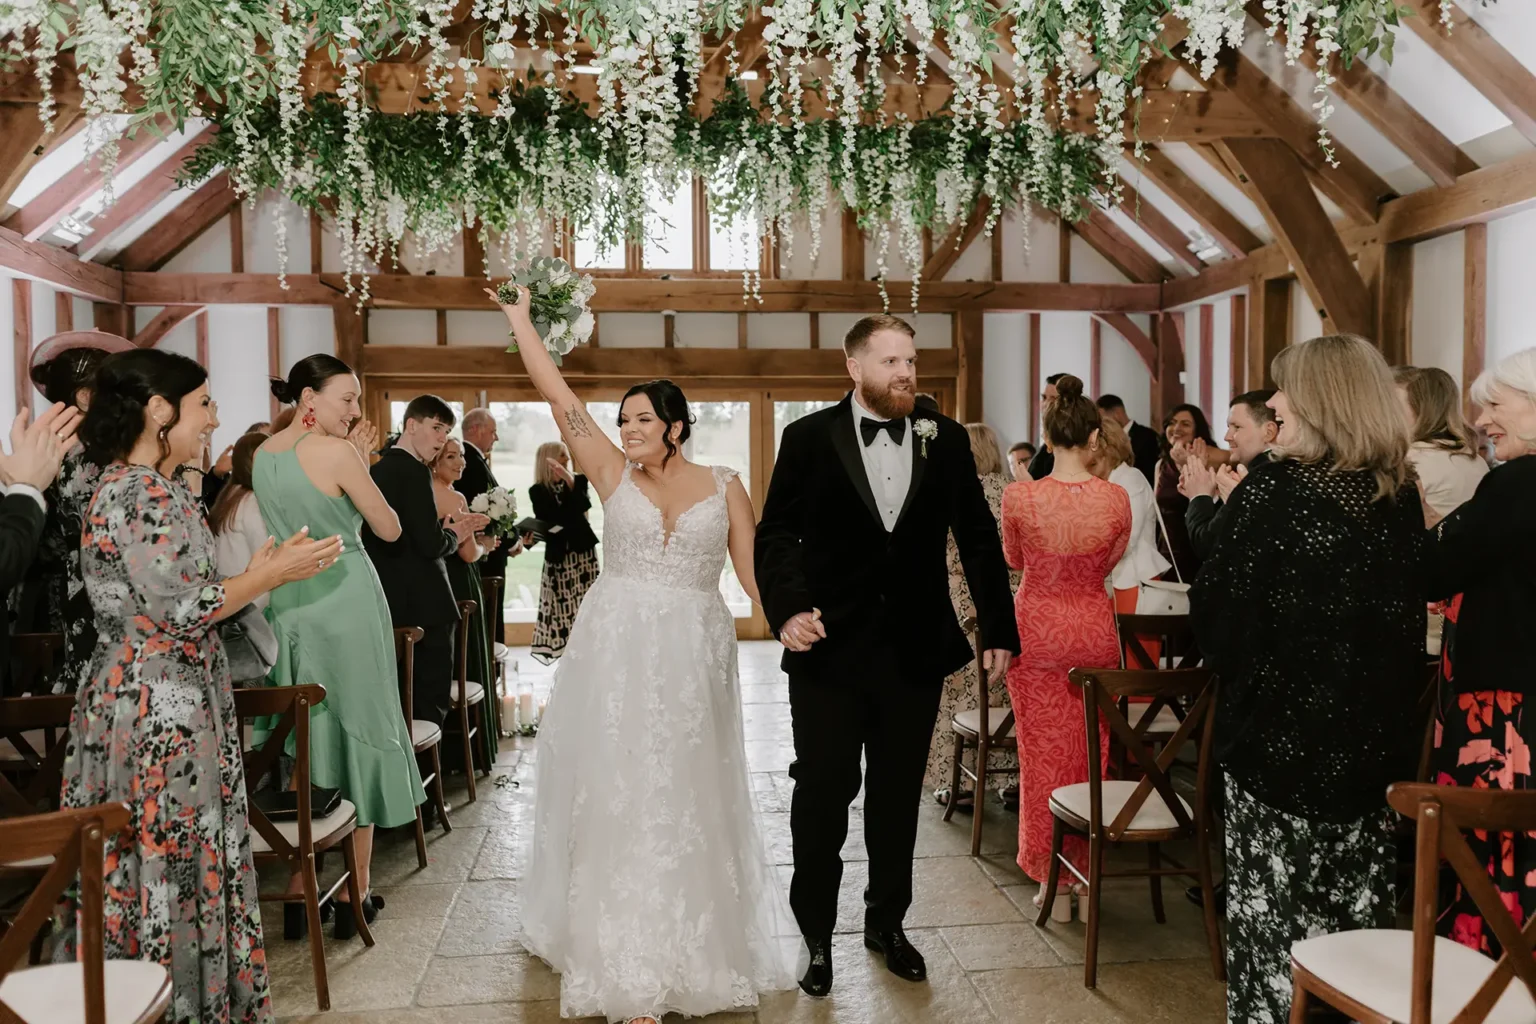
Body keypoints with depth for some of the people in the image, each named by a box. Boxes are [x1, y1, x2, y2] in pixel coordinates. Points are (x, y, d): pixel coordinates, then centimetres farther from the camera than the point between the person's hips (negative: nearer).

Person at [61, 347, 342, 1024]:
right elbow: (176, 610, -21)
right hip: (159, 715, -10)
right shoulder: (143, 494, -18)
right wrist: (270, 574, -12)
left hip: (149, 705, 10)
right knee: (170, 864, 1)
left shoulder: (137, 486, 13)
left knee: (145, 860, 16)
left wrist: (255, 571, 14)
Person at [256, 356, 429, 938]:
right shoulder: (335, 452, -14)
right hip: (344, 603, -6)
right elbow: (389, 529, -7)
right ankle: (354, 895, 12)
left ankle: (297, 896, 17)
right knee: (357, 735, 5)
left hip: (286, 606, 7)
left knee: (300, 741, 12)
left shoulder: (262, 455, 8)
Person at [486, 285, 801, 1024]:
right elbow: (558, 396, 2)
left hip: (691, 658, 0)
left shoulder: (724, 487, 3)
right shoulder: (614, 476, 3)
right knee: (614, 793, 5)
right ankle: (623, 954, 19)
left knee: (686, 797, 8)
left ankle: (691, 943, 26)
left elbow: (754, 572, 0)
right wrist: (521, 319, 2)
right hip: (614, 652, 1)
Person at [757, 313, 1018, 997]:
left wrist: (998, 630, 3)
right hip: (829, 650, -2)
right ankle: (817, 934, 28)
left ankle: (886, 922, 36)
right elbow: (776, 533, -3)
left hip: (916, 651, 2)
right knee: (822, 793, 8)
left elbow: (978, 540, 5)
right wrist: (787, 607, -19)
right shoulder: (809, 438, -3)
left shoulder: (947, 440, 2)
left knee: (898, 795, 16)